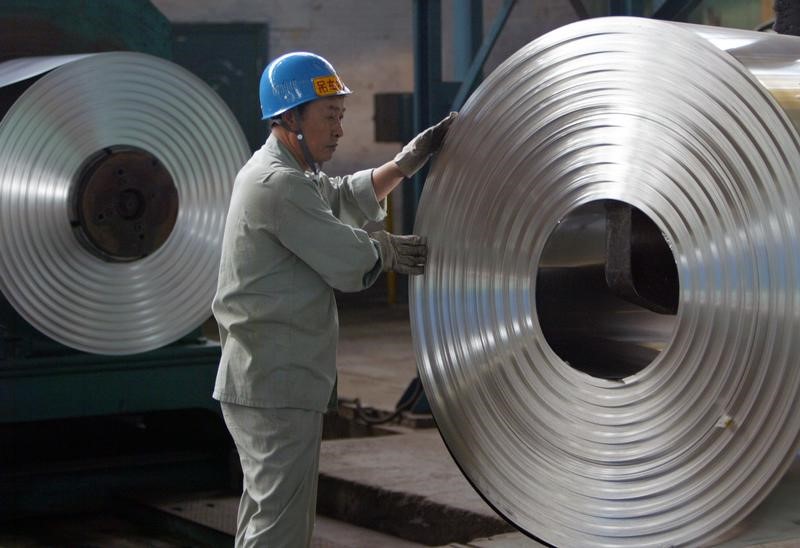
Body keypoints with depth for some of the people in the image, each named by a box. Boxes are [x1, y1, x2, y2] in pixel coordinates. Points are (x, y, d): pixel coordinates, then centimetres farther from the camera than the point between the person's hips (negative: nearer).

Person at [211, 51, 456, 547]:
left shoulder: (280, 174, 16)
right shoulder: (279, 185, -18)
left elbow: (346, 198, 29)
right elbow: (351, 262, -16)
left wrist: (406, 163, 20)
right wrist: (390, 250, 4)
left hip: (262, 381, 11)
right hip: (278, 385, -11)